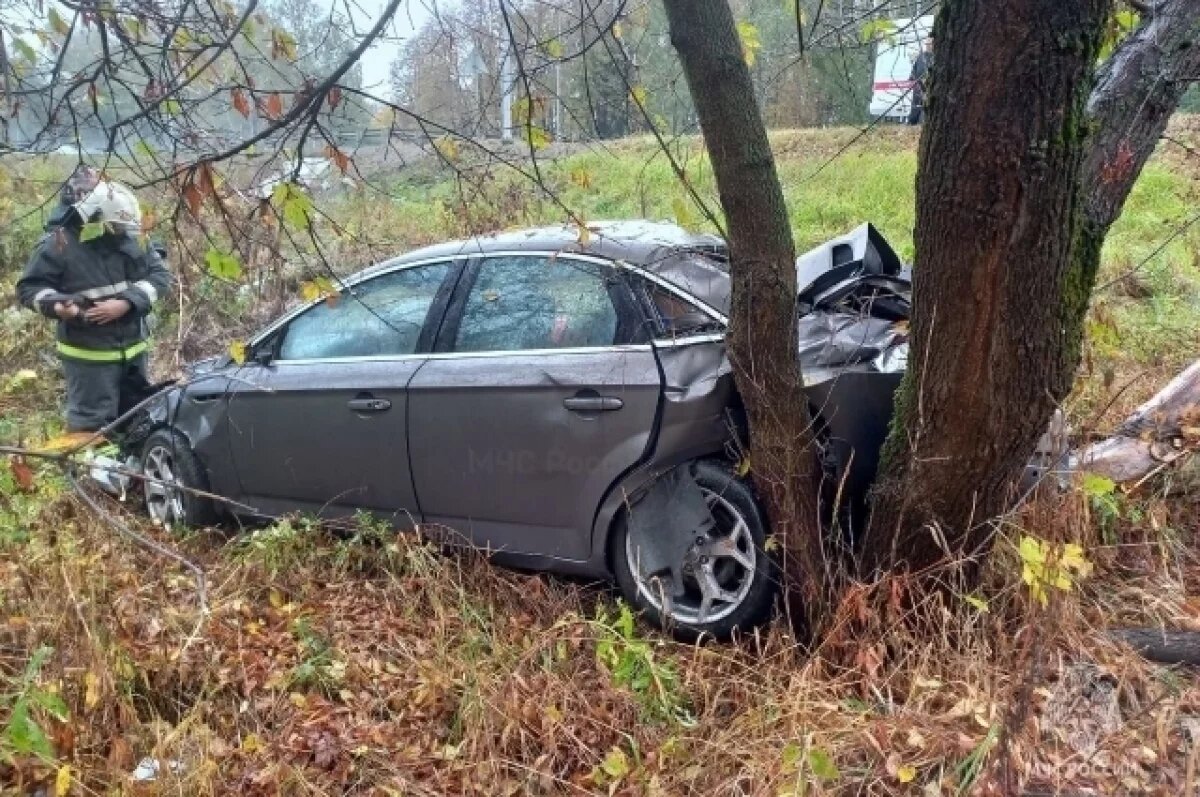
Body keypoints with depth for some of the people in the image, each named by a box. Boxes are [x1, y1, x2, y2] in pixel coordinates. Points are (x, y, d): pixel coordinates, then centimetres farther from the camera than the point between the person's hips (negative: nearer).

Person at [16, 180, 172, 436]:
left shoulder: (132, 238, -2)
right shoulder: (59, 244, -14)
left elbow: (160, 275, -2)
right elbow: (28, 287, -7)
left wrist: (127, 302, -17)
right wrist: (54, 304, -29)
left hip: (133, 349, 6)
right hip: (89, 354, -5)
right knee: (92, 423, -2)